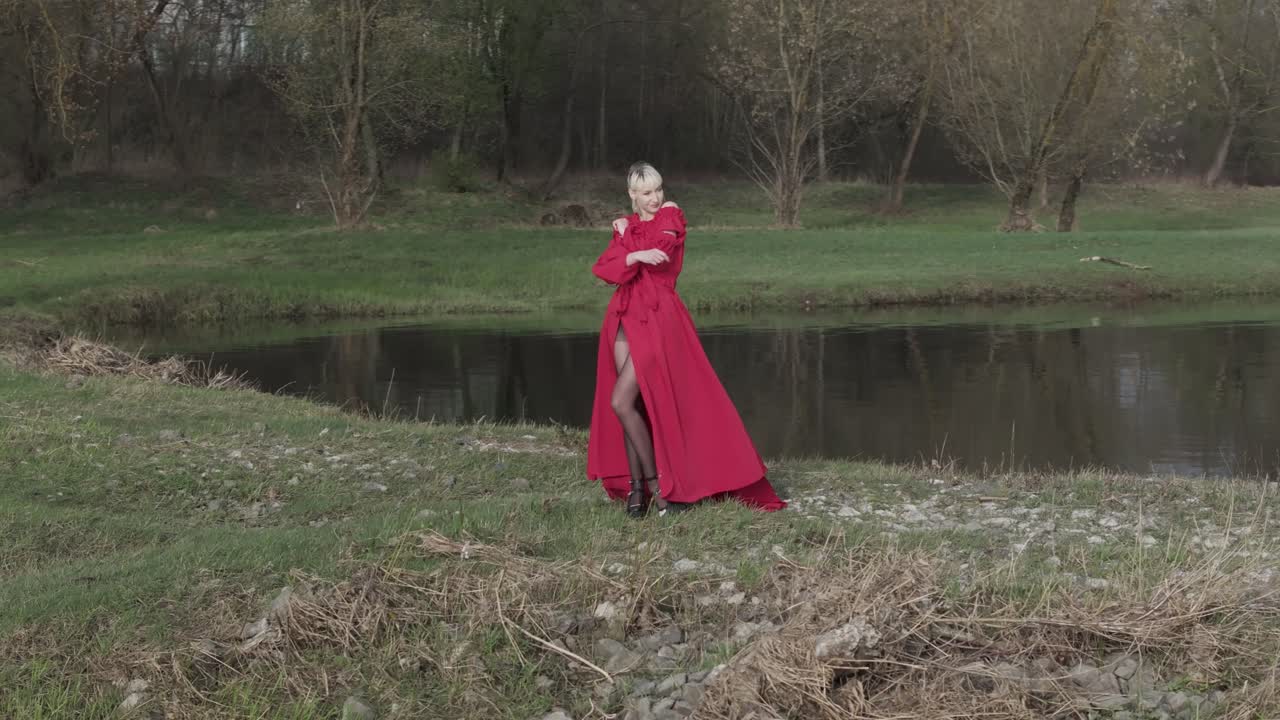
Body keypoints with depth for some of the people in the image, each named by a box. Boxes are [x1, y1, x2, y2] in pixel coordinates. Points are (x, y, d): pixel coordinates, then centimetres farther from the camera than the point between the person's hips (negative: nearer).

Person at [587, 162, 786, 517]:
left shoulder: (671, 218, 0)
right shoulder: (626, 226, 13)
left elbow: (656, 249, -16)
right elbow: (602, 269, -2)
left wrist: (626, 233, 1)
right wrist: (635, 255, -20)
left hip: (658, 319, -6)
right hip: (626, 319, 6)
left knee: (621, 402, -14)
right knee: (631, 405, 4)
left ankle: (655, 482, -3)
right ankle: (637, 487, 10)